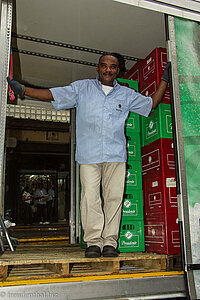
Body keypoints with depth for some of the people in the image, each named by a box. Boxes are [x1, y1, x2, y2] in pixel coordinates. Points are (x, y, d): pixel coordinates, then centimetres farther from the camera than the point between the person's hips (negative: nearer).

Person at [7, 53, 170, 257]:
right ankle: (94, 242, 2)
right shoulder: (82, 88, 13)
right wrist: (23, 90, 0)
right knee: (90, 198, -8)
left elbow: (151, 104, 26)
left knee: (114, 197, -3)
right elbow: (53, 95, 8)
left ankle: (110, 242, 6)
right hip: (88, 154, -1)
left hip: (116, 154, 2)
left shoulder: (126, 94, 19)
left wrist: (164, 80, 23)